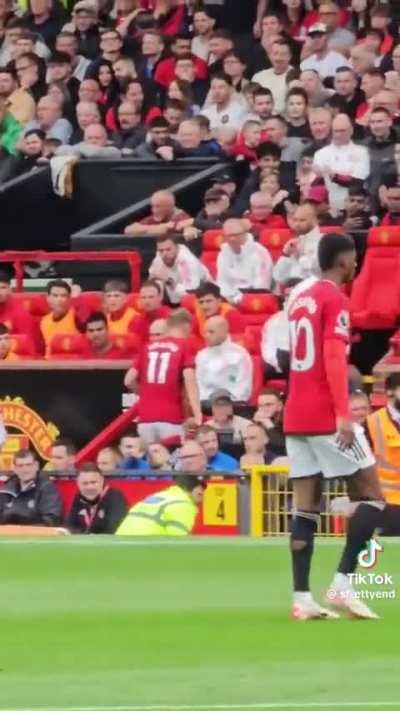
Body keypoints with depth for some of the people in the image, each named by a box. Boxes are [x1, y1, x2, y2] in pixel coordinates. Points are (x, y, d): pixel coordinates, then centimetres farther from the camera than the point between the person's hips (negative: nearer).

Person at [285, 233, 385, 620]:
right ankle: (342, 583, -10)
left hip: (295, 415, 8)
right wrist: (343, 414, -22)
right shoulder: (334, 297, -9)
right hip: (326, 415, -8)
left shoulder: (300, 295, 14)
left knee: (305, 508, 5)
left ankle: (301, 597, -2)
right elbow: (334, 357, -18)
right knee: (372, 497, 0)